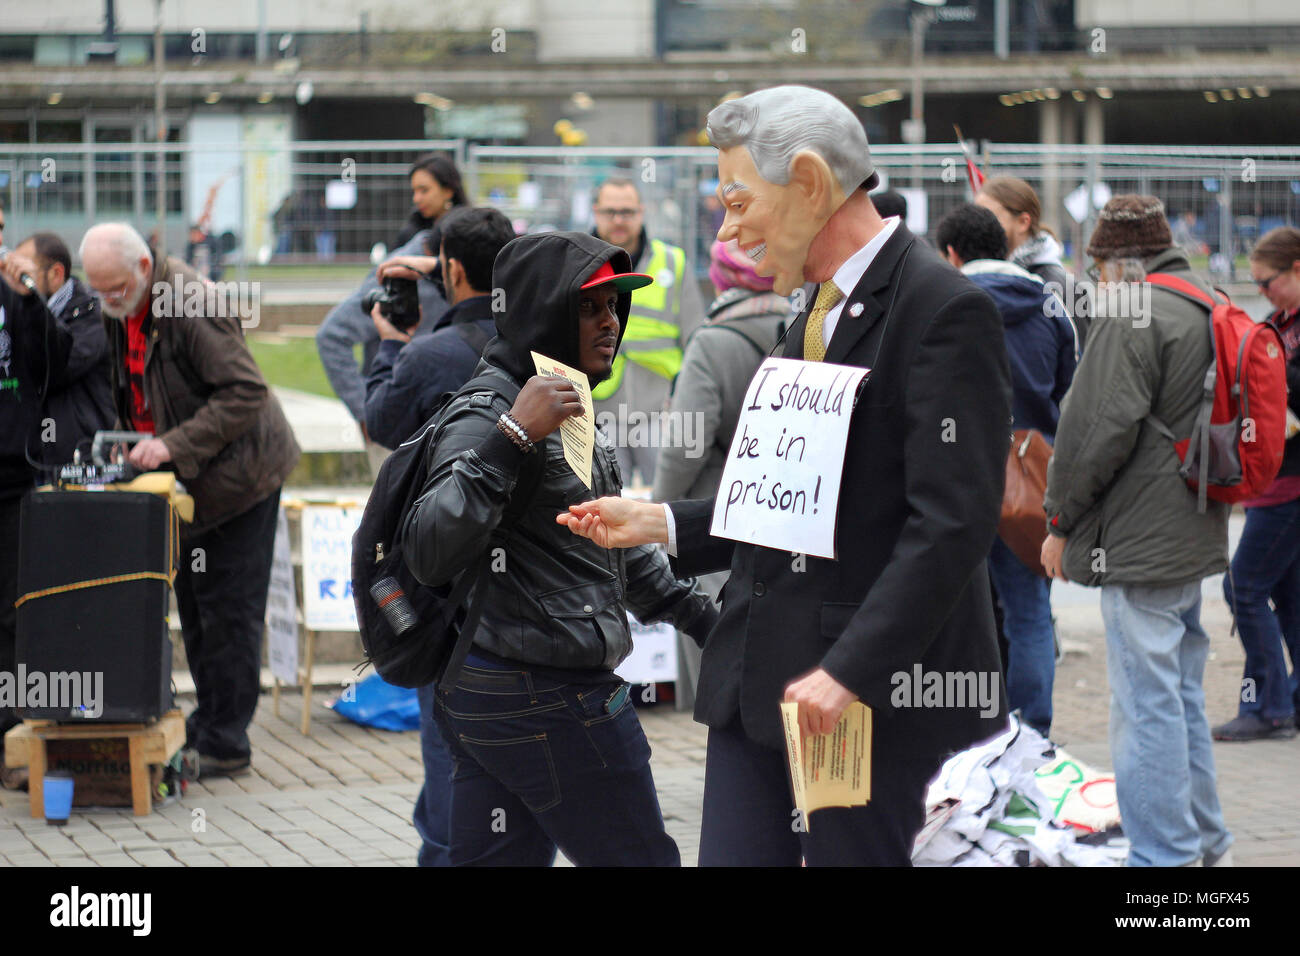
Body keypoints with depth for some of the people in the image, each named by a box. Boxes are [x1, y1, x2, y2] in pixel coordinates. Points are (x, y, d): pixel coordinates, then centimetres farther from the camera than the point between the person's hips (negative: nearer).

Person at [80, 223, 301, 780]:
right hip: (187, 480, 9)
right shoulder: (119, 311, 2)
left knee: (228, 608, -5)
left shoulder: (190, 306, -24)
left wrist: (174, 445, -30)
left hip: (236, 473, -9)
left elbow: (246, 392, -27)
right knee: (193, 605, 15)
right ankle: (208, 721, 26)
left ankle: (226, 743, 0)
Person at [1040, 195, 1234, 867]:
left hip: (1140, 544, -10)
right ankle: (1203, 843, 26)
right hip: (1195, 532, 10)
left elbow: (1102, 429, -18)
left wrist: (1061, 521, -7)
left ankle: (1164, 855, -6)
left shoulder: (1132, 315, -16)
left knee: (1147, 703, -7)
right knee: (1182, 696, 18)